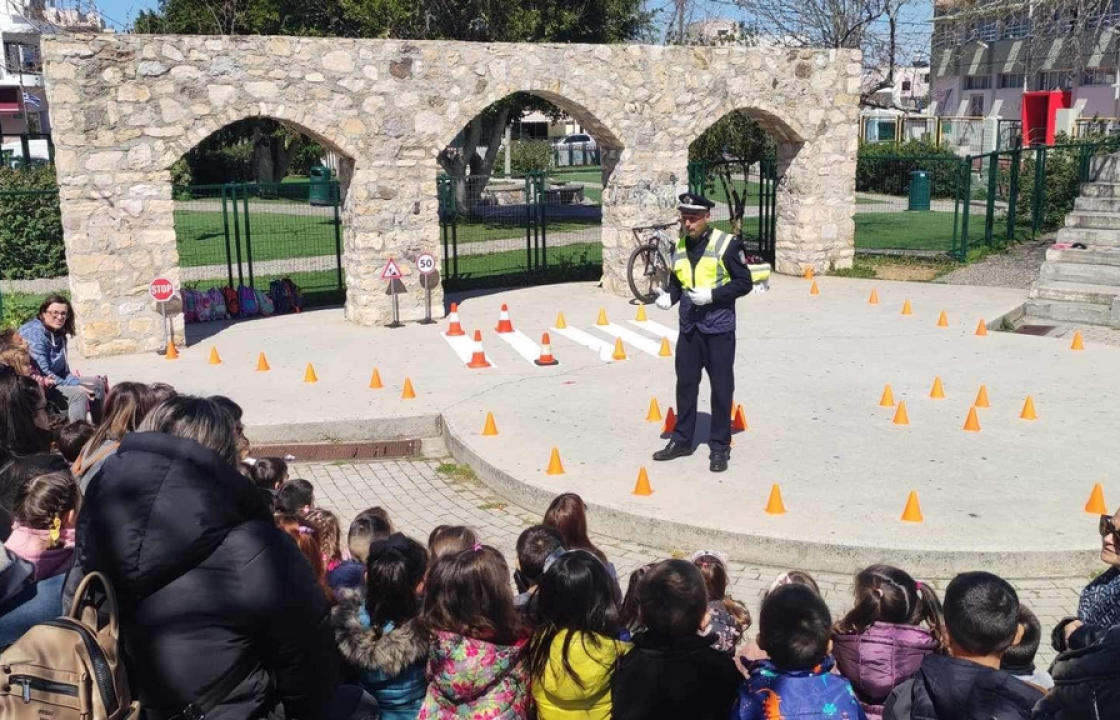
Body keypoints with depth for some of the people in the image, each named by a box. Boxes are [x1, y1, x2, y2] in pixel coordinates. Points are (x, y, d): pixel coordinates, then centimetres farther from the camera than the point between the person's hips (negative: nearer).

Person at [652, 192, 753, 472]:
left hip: (719, 330, -5)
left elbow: (744, 283, -9)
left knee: (721, 389, 3)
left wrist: (712, 295, -19)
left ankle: (719, 447, 13)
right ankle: (682, 440, 26)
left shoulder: (726, 244, -10)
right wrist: (669, 297, -3)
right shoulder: (679, 248, 9)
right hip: (689, 329, 6)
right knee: (685, 384, 13)